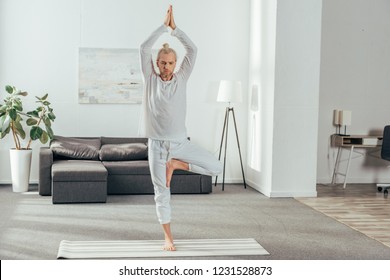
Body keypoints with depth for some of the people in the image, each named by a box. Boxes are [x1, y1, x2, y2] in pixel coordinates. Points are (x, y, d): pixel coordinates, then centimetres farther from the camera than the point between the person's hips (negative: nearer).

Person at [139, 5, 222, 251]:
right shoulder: (150, 79, 0)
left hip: (180, 142, 2)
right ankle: (168, 238, 16)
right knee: (162, 193, 3)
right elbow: (145, 48, -11)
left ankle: (176, 164, 7)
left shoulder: (181, 79, 3)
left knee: (216, 167, -9)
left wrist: (174, 27, -4)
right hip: (157, 145, -2)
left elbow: (192, 50, -5)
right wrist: (164, 26, -7)